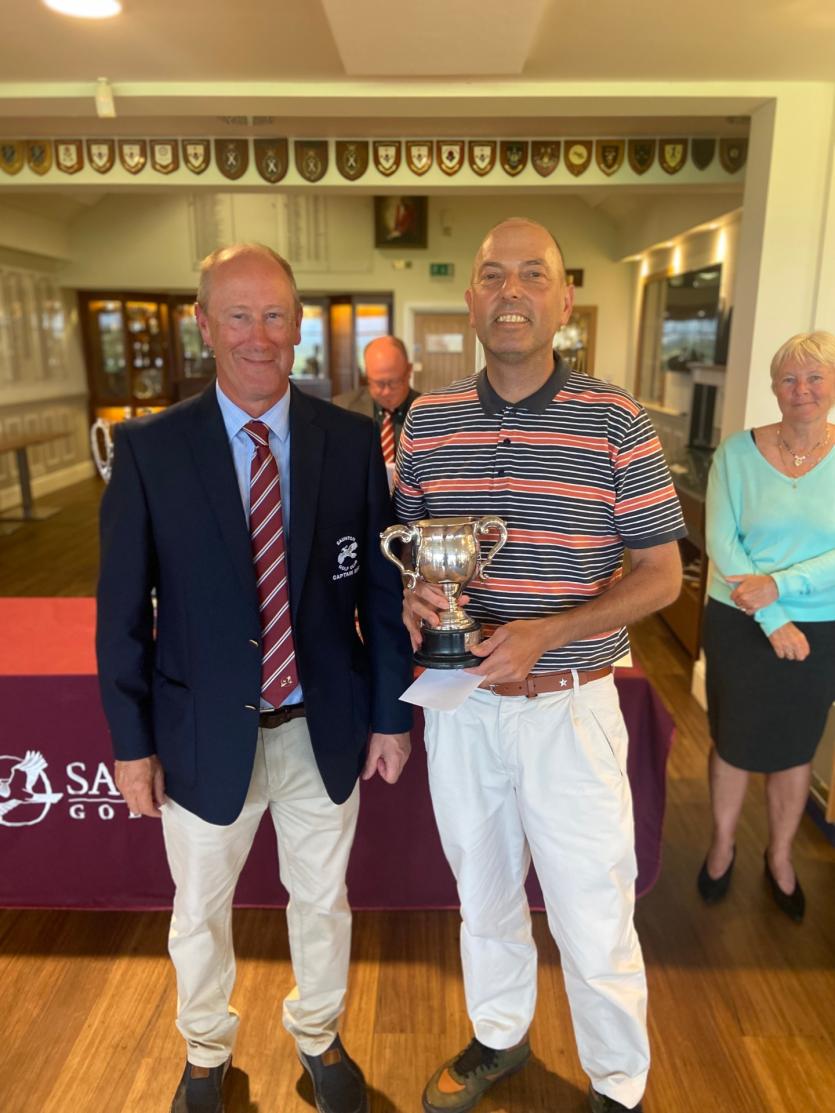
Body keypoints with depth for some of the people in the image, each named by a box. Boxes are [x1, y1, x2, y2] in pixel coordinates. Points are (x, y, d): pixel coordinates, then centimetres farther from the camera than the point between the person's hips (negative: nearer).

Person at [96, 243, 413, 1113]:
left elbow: (381, 586, -2)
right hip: (205, 737, 0)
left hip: (325, 731, 1)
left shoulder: (352, 441, -7)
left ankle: (318, 1036, 52)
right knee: (199, 912, 22)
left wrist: (391, 714, 0)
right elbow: (122, 609, -6)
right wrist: (132, 742, -3)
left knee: (321, 900, 22)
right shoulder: (149, 448, -10)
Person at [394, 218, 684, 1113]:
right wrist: (411, 593, -14)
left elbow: (660, 573, -8)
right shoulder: (425, 420, 0)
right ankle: (498, 1037, 50)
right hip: (459, 703, 4)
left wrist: (545, 632, -21)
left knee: (594, 922, 11)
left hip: (569, 707, -3)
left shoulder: (614, 422, -10)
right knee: (483, 895, 23)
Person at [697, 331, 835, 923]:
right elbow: (721, 543, -13)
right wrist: (773, 622, -17)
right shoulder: (738, 452, -7)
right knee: (734, 742, 13)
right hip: (741, 624, -1)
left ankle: (780, 856, 41)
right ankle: (723, 844, 38)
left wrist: (780, 586, -23)